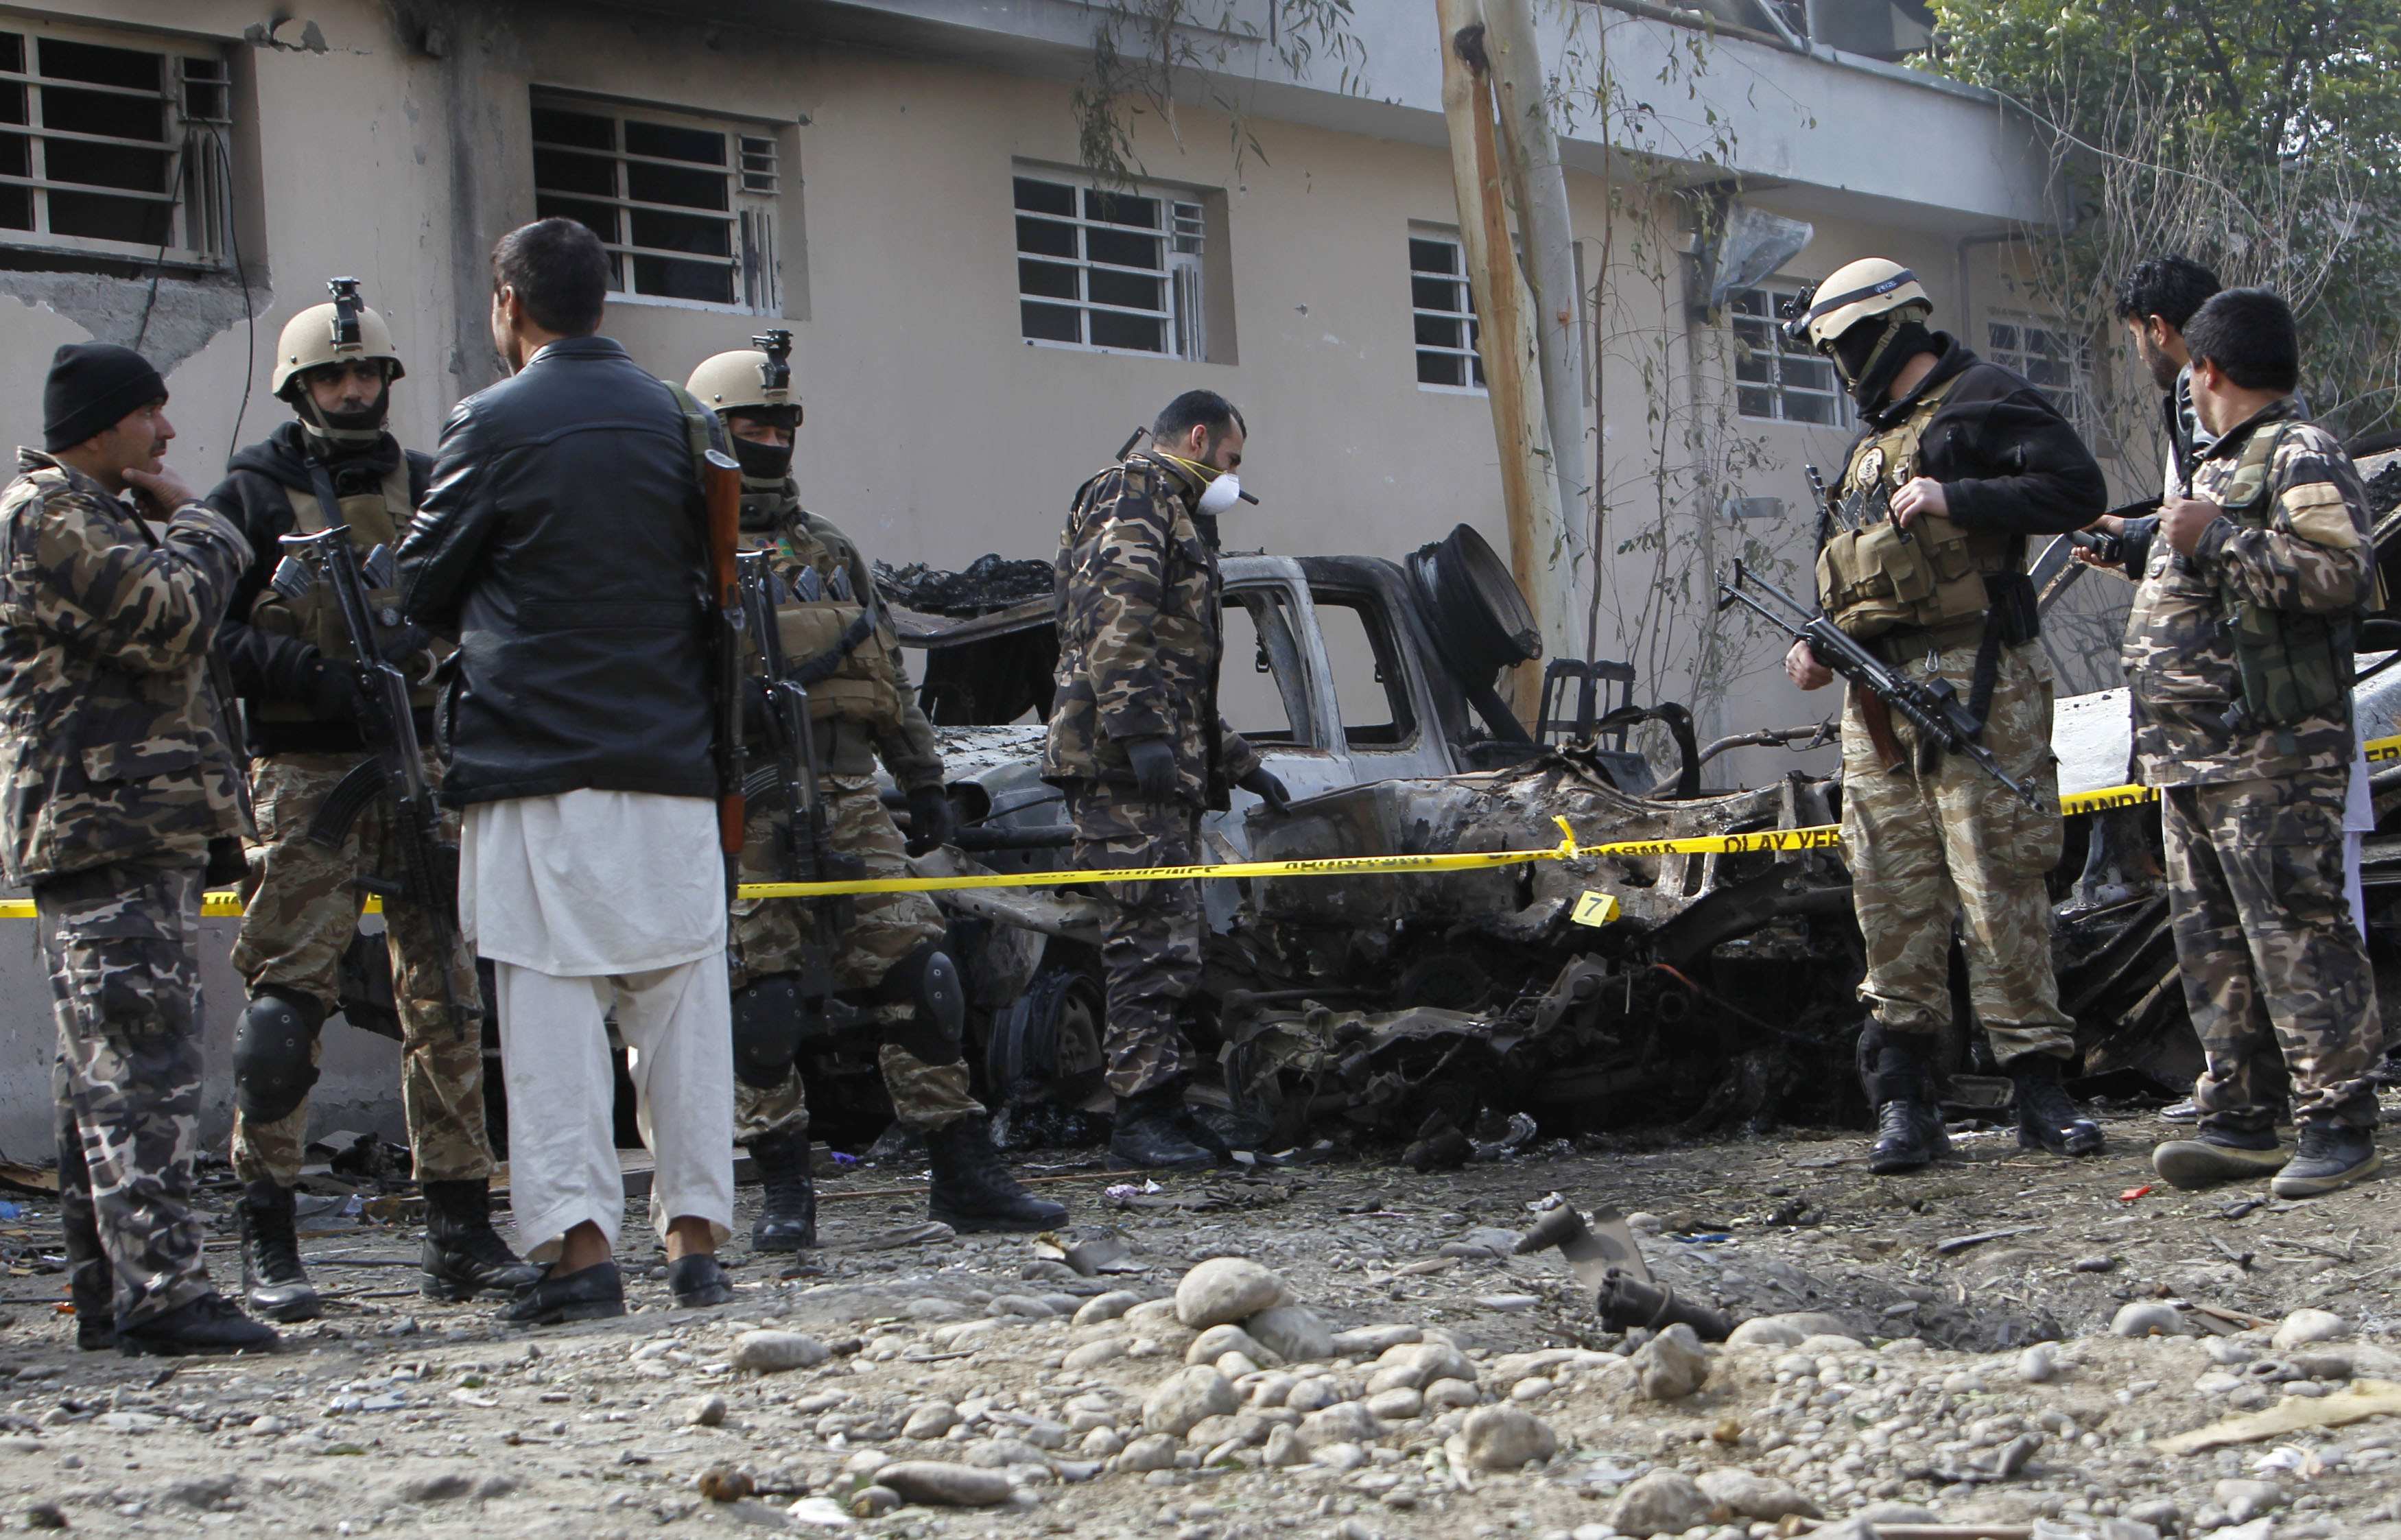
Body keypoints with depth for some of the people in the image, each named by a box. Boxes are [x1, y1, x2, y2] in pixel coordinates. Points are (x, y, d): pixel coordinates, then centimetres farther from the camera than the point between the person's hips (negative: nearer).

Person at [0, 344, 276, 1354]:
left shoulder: (89, 515, 23)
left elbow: (164, 641, 28)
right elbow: (172, 617, -20)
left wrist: (182, 529, 14)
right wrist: (194, 522, -3)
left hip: (136, 829, 11)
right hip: (107, 827, -11)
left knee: (104, 1074, 10)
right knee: (143, 1067, -14)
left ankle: (105, 1290, 14)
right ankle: (159, 1292, -15)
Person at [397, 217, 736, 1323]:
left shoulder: (494, 425, -5)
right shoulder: (678, 422, 9)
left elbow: (424, 593, 4)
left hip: (534, 766, -4)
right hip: (673, 761, 4)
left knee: (551, 1009, -3)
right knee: (682, 998, 8)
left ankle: (578, 1248, -6)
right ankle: (697, 1236, 9)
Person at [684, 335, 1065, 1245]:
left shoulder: (830, 551, 21)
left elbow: (889, 677, 24)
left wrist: (923, 781, 21)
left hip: (848, 796, 5)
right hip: (742, 808, -5)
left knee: (915, 977, -1)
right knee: (761, 1003, -5)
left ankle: (965, 1175, 3)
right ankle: (785, 1193, 5)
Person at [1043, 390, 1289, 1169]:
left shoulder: (1175, 515, 32)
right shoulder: (1133, 496, -2)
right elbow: (1116, 617, -18)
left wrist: (1237, 763, 37)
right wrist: (1141, 731, -26)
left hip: (1165, 765, 11)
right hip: (1124, 762, -11)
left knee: (1170, 945, 8)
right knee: (1152, 938, -13)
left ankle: (1164, 1109, 10)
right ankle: (1142, 1114, -14)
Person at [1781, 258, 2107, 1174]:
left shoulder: (1983, 405, -1)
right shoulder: (1875, 440, 26)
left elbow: (2077, 489, -14)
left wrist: (1955, 499, -18)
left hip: (1972, 683, -8)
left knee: (1998, 886, -9)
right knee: (1892, 893, 2)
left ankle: (2039, 1088, -4)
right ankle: (1903, 1100, 3)